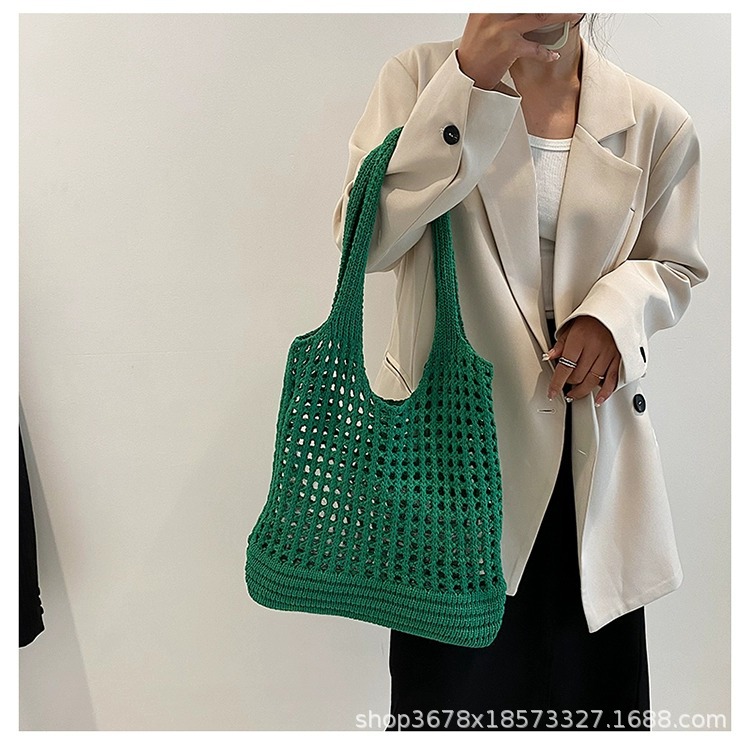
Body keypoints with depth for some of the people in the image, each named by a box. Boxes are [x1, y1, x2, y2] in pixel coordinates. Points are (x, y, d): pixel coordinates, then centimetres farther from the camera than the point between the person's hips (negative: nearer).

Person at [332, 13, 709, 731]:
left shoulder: (655, 122, 4)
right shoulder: (422, 76, 0)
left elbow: (673, 265, 14)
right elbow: (364, 237, -13)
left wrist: (613, 310, -9)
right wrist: (470, 79, -19)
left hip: (591, 438, 3)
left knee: (590, 673, 14)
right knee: (451, 673, 10)